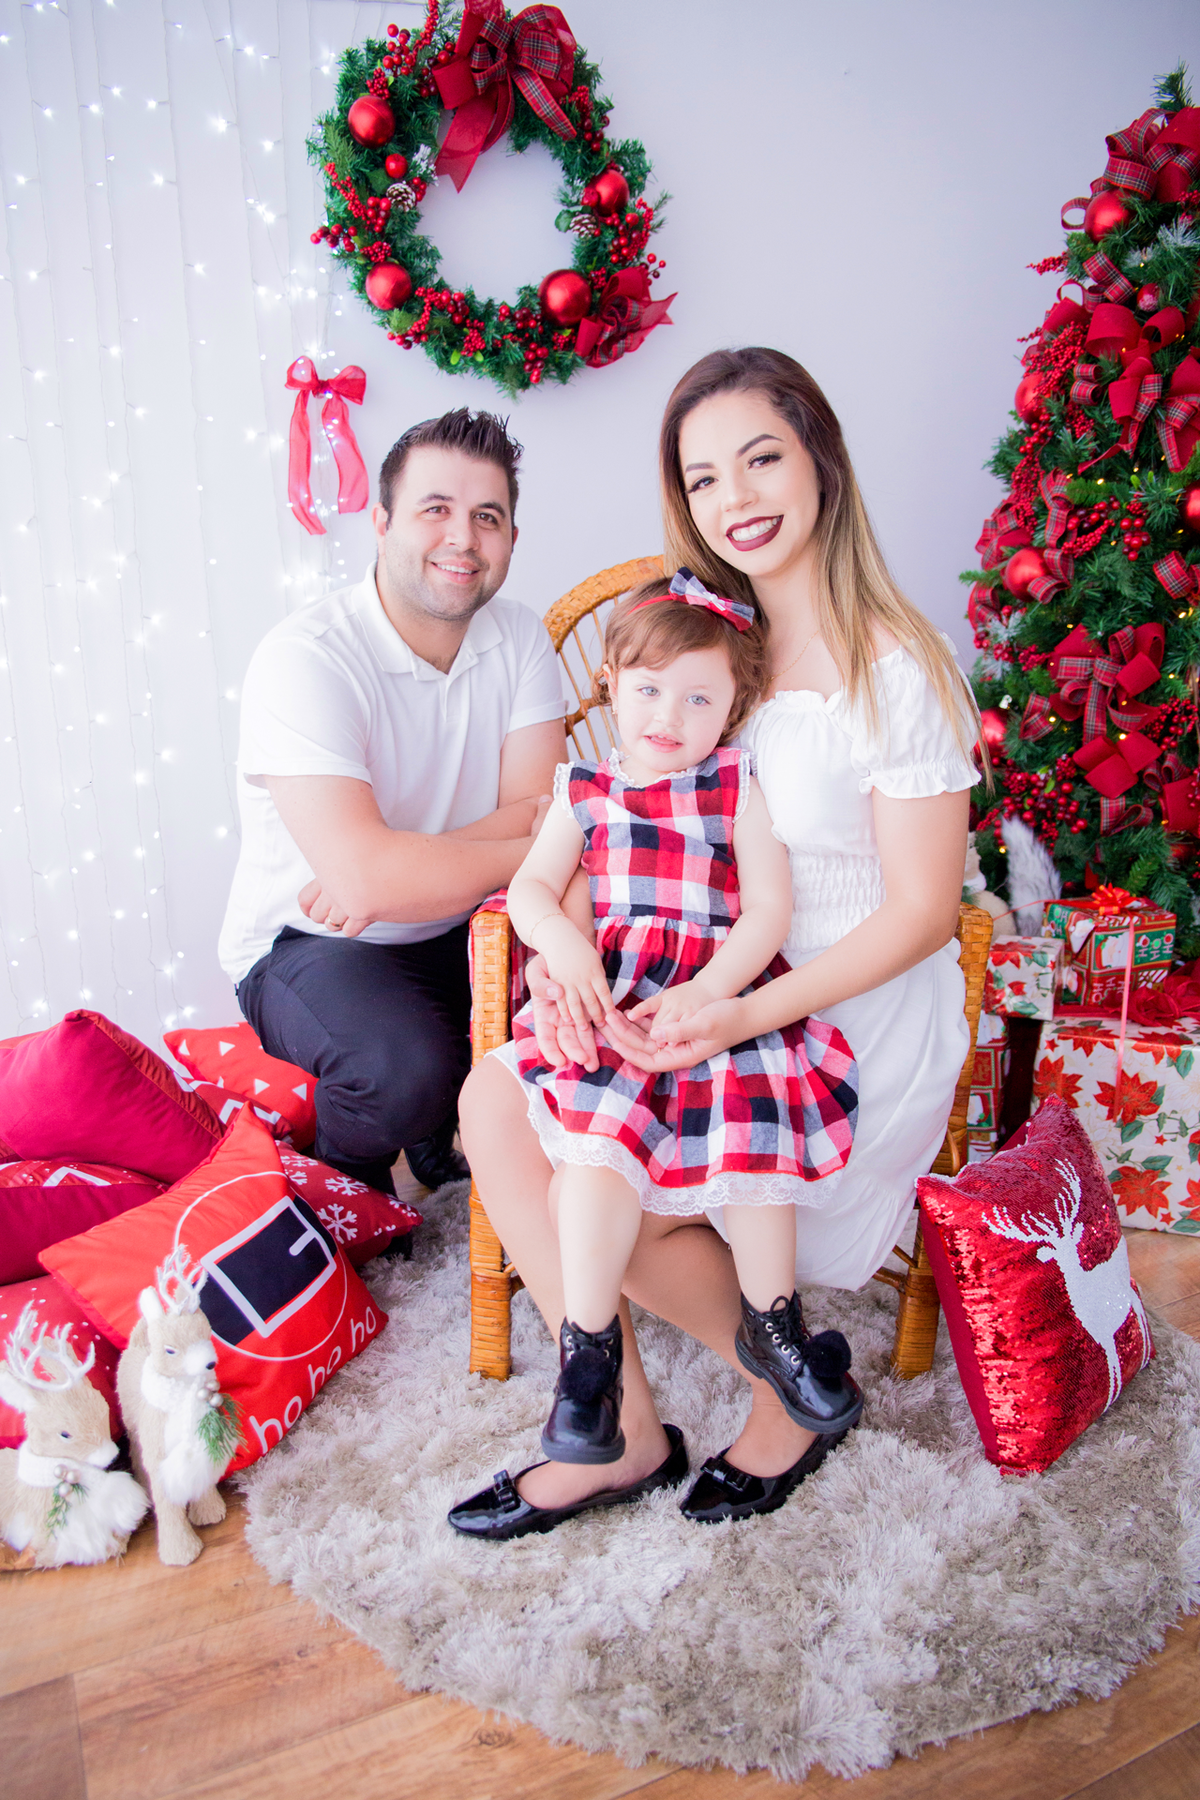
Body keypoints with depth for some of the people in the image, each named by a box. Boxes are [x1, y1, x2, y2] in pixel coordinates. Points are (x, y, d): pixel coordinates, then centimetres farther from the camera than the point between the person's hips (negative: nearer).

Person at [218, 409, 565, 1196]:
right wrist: (532, 851, -22)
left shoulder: (520, 637, -3)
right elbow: (365, 874, -33)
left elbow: (538, 809, -11)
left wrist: (397, 870, -26)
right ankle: (348, 1180, 5)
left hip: (460, 927, 6)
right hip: (307, 945, -5)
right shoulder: (305, 658, -22)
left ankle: (440, 1134, 12)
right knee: (407, 1066, -33)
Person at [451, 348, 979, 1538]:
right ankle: (621, 1433, 4)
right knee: (495, 1103, -10)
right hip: (711, 997, 7)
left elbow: (923, 911, -15)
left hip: (856, 1017, -7)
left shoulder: (897, 671, -16)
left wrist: (750, 1016, -24)